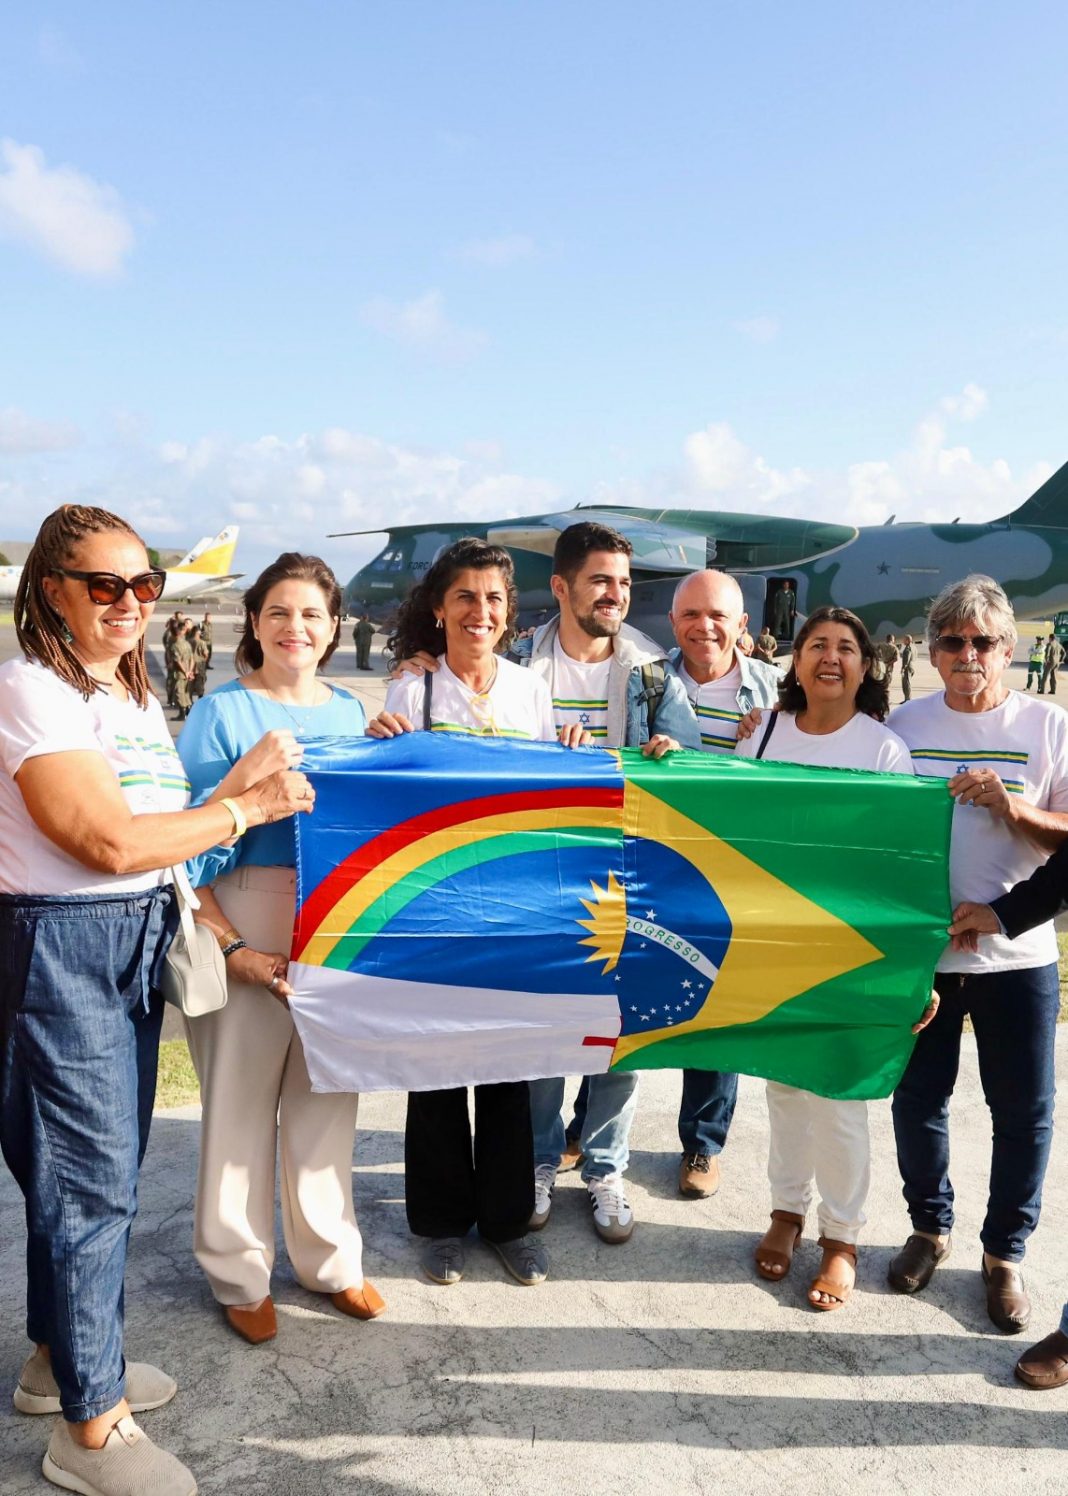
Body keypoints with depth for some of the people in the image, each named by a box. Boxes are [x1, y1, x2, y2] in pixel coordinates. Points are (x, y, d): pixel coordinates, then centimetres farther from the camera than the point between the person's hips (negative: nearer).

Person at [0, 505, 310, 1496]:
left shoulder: (136, 695, 14)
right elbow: (110, 842, -19)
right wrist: (247, 808, -12)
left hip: (138, 943, 8)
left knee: (99, 1170, 18)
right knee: (92, 1180, 1)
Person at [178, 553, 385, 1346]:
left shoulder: (350, 711, 8)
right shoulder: (221, 713, -7)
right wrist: (230, 947, -19)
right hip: (247, 927, -4)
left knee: (326, 1095, 15)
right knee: (240, 1100, 6)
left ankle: (330, 1259, 32)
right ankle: (239, 1274, 26)